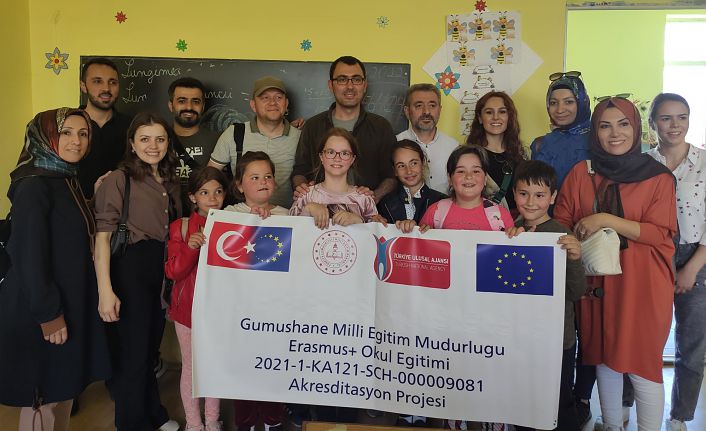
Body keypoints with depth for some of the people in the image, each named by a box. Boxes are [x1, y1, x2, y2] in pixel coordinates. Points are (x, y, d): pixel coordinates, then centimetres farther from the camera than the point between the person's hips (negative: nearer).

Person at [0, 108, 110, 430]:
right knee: (41, 396, 6)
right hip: (39, 310, -8)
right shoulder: (33, 186, -17)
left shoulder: (69, 181, 10)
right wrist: (48, 314, -19)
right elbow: (30, 256, -21)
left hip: (71, 303, 8)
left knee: (65, 387, 19)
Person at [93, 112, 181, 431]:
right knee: (132, 354, 6)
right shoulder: (119, 179, -11)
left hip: (163, 271, 6)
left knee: (151, 348, 19)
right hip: (129, 272, -6)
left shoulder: (170, 181, 11)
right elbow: (103, 236, -16)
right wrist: (105, 290, -22)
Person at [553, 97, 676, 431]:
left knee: (642, 364, 0)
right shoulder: (581, 173, 4)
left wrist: (607, 220, -18)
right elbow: (561, 223, 5)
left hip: (641, 284, -2)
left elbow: (663, 234, -8)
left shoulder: (658, 177, -3)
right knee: (604, 357, 13)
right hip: (596, 282, 3)